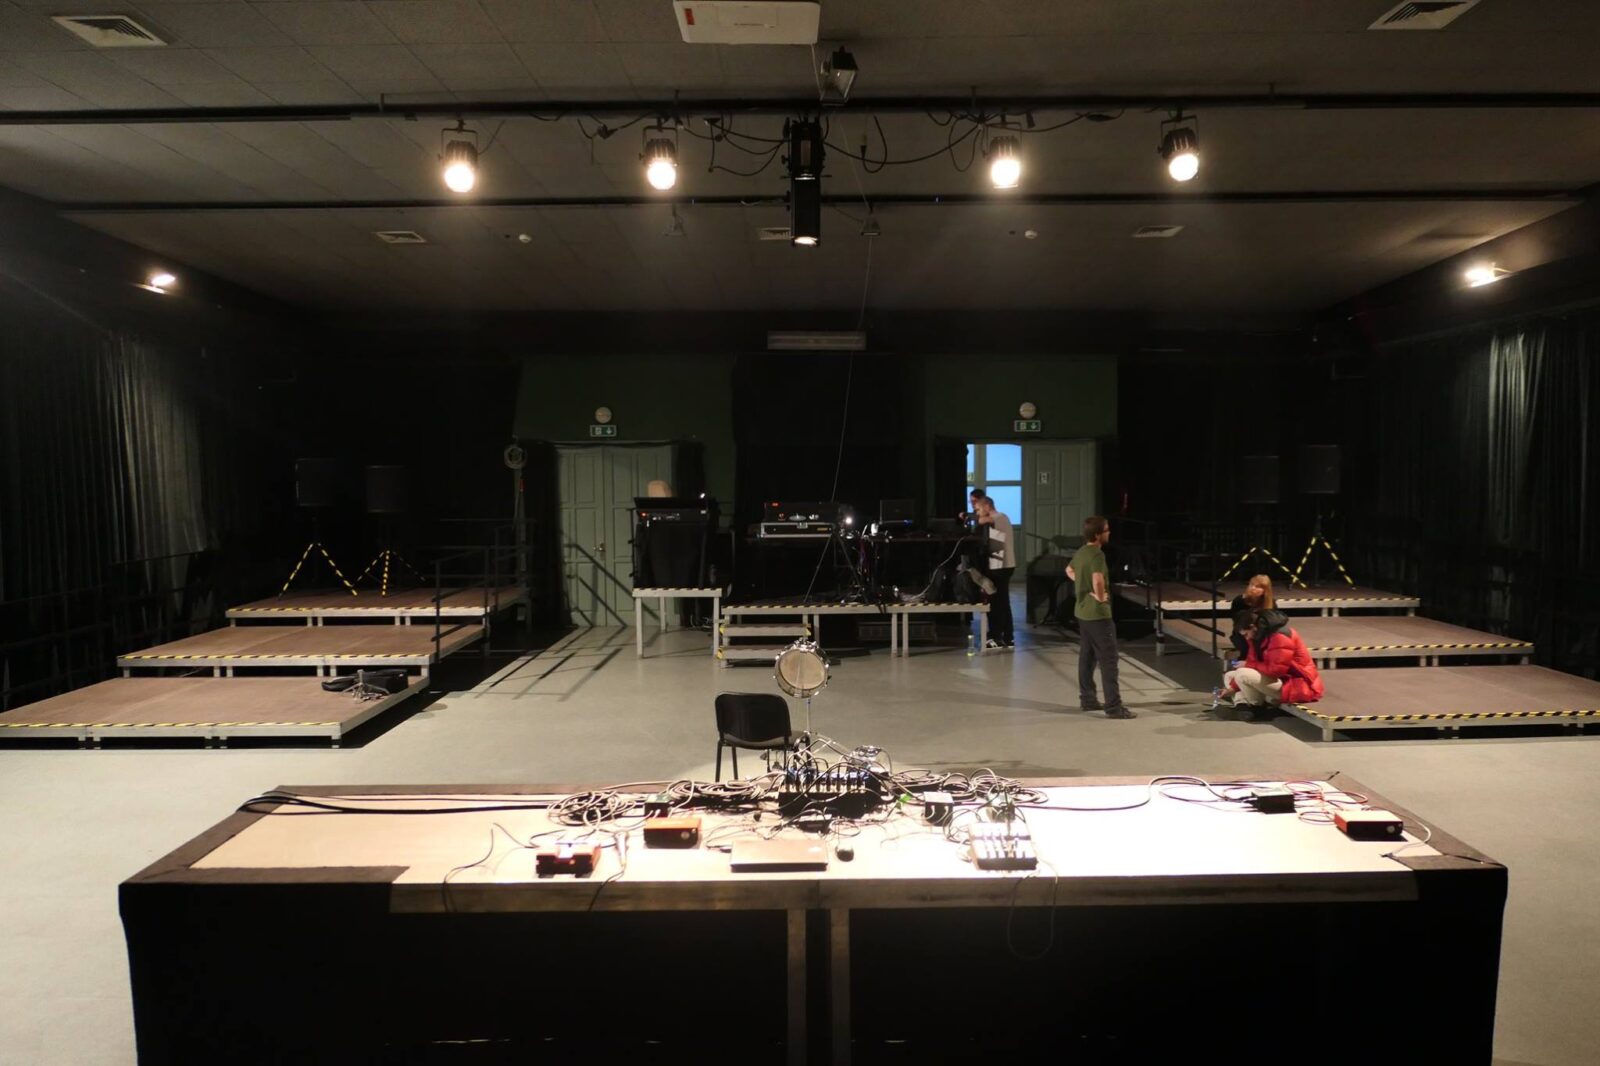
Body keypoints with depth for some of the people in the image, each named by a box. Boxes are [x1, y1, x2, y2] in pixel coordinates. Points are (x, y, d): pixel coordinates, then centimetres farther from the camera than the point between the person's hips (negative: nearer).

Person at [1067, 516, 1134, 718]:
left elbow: (1069, 570, 28)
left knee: (1086, 656, 16)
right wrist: (1100, 596, -21)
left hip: (1083, 611, 10)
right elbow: (1098, 579, -38)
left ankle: (1087, 699, 23)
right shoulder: (1097, 554, -21)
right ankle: (1113, 706, -4)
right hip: (1098, 613, -10)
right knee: (1108, 660, -5)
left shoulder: (1081, 552, 8)